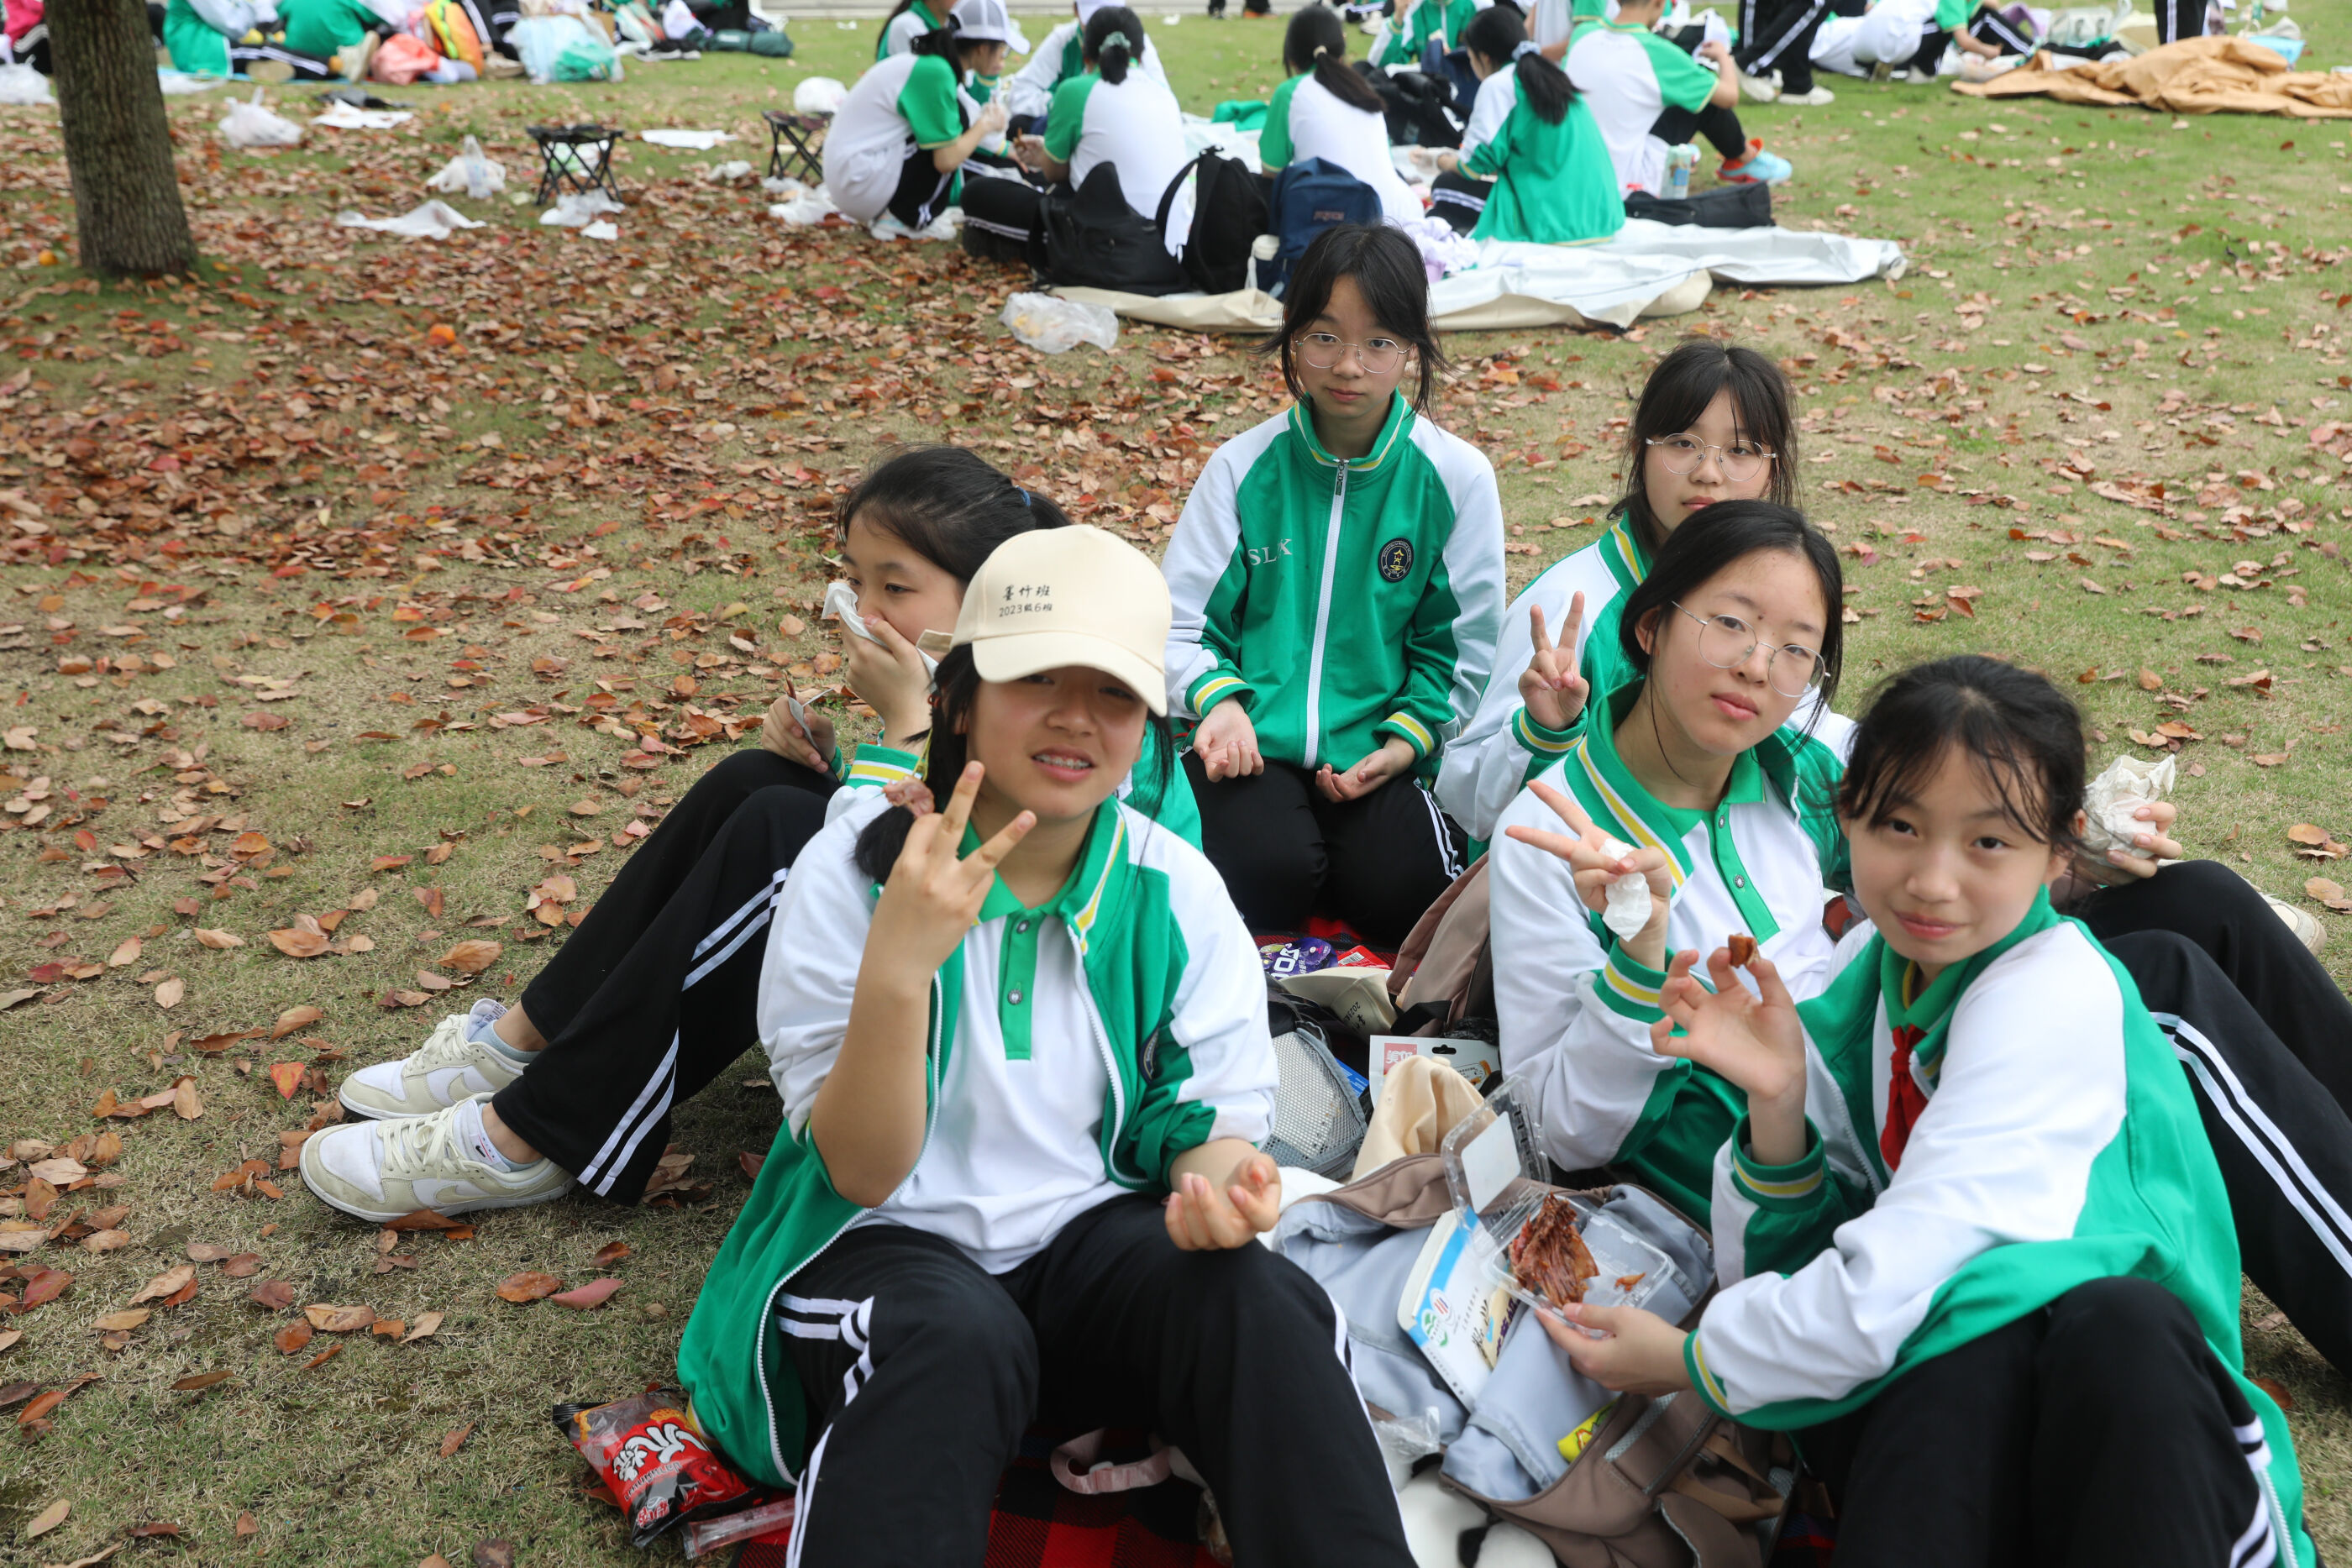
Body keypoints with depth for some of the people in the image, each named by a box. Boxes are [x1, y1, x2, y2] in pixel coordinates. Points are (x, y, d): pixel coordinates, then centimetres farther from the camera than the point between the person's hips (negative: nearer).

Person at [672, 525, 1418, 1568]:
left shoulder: (1175, 892, -2)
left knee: (1258, 1306, -28)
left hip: (1093, 1233, 3)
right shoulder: (853, 871, -11)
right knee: (957, 1341, -36)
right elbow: (864, 1174, -15)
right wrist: (897, 966, -33)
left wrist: (1219, 1178, -25)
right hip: (890, 1243, -2)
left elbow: (1209, 1121, 1)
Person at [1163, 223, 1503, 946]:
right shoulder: (1244, 467, -1)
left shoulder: (1456, 477, -1)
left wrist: (1407, 739, -10)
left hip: (1378, 747, 1)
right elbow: (1181, 623, 2)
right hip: (1253, 738, -1)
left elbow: (1460, 647, 5)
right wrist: (1220, 700, -18)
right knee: (1269, 880, -28)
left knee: (1399, 897, -23)